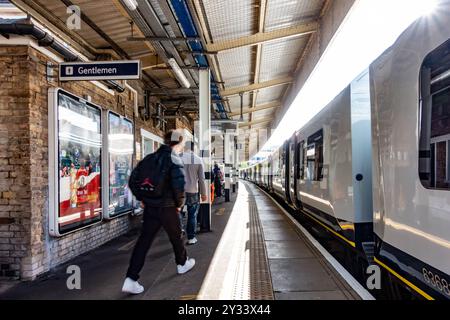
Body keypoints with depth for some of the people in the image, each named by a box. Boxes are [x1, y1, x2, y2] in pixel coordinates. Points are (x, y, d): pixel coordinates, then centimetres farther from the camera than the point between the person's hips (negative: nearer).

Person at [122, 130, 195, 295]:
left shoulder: (150, 158, 8)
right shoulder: (174, 159, -10)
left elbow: (133, 180, 6)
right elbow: (178, 183, -24)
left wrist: (142, 198, 13)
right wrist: (180, 203, -9)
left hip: (150, 207, 5)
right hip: (167, 207, -4)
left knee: (143, 241, 6)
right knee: (176, 237, 18)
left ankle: (131, 279, 0)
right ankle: (182, 264, 40)